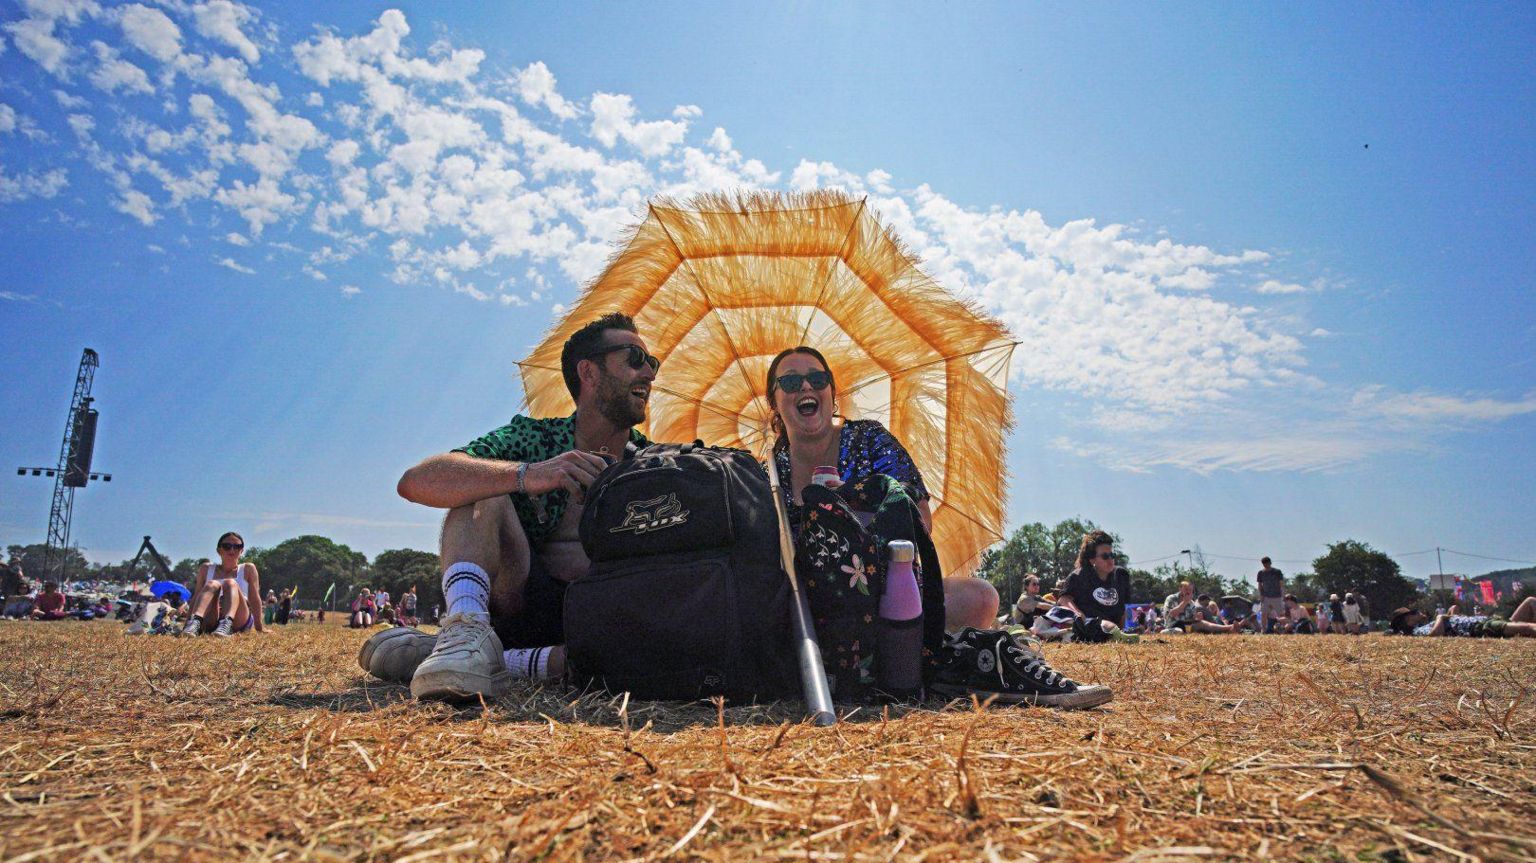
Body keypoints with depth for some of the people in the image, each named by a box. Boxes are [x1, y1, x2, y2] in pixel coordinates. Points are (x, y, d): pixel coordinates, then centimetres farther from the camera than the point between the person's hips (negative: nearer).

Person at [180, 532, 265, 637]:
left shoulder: (248, 569, 12)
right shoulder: (206, 569, 17)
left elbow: (254, 598, 6)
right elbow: (196, 597, 11)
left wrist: (259, 627, 1)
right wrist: (187, 621, 1)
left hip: (239, 623, -1)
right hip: (210, 623, 1)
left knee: (230, 583, -25)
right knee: (212, 584, -22)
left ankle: (227, 624, -55)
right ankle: (195, 622, -51)